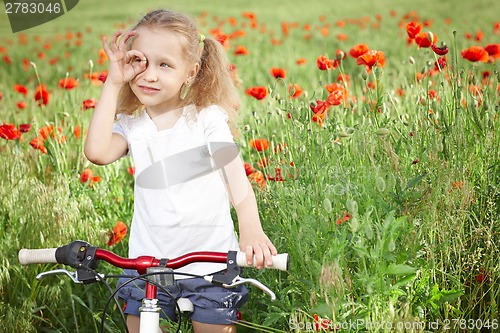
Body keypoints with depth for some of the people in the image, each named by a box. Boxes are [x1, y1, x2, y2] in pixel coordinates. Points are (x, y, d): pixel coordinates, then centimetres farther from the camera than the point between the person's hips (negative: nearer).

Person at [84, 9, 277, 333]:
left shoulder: (207, 118, -5)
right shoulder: (130, 124, 2)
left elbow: (238, 181, -10)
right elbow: (97, 151, -19)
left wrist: (252, 229, -29)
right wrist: (113, 83, -13)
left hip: (210, 260, -2)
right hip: (147, 260, 2)